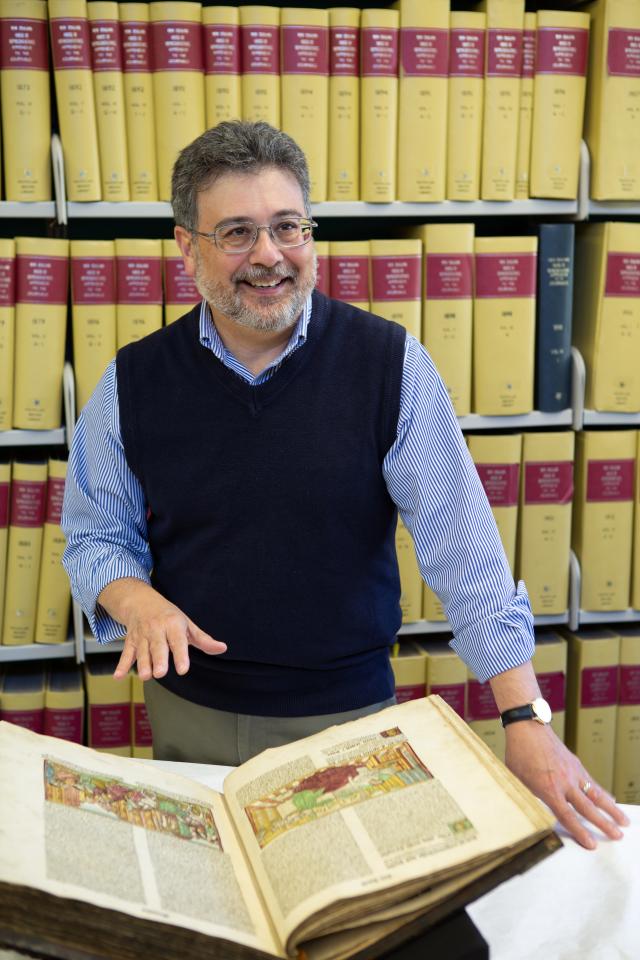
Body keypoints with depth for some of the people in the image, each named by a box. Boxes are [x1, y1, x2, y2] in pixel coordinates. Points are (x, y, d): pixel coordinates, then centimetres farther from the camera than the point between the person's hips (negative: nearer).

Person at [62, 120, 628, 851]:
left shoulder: (392, 365, -11)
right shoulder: (133, 381, -5)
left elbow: (463, 550, -13)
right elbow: (95, 536, 4)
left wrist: (525, 721, -17)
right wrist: (136, 600, -19)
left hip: (348, 715, -1)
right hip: (190, 713, 2)